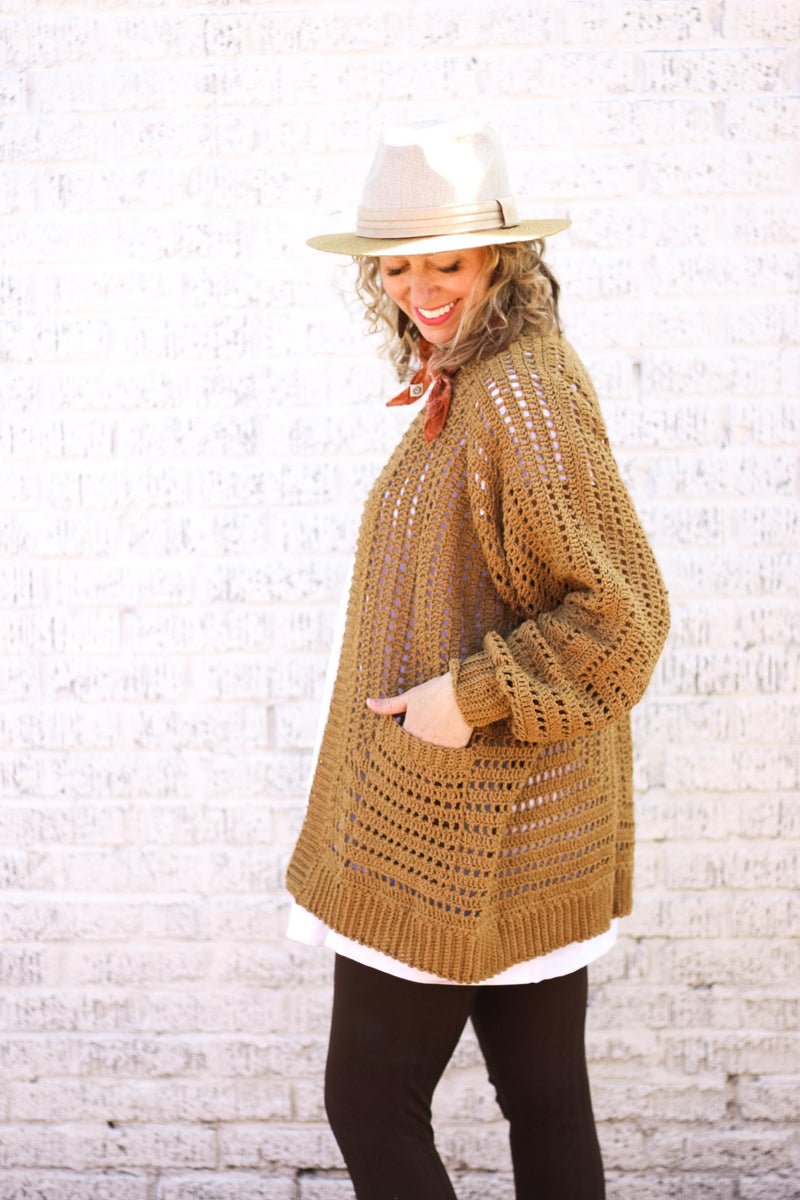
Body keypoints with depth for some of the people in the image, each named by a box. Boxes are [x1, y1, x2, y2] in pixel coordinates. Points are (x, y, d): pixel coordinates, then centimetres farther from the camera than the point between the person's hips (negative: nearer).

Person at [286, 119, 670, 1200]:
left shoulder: (517, 397, -19)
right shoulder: (479, 381, 12)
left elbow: (620, 609, -22)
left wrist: (471, 695, -20)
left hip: (464, 817, -10)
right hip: (539, 825, 10)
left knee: (370, 1104, 2)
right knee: (545, 1093, 16)